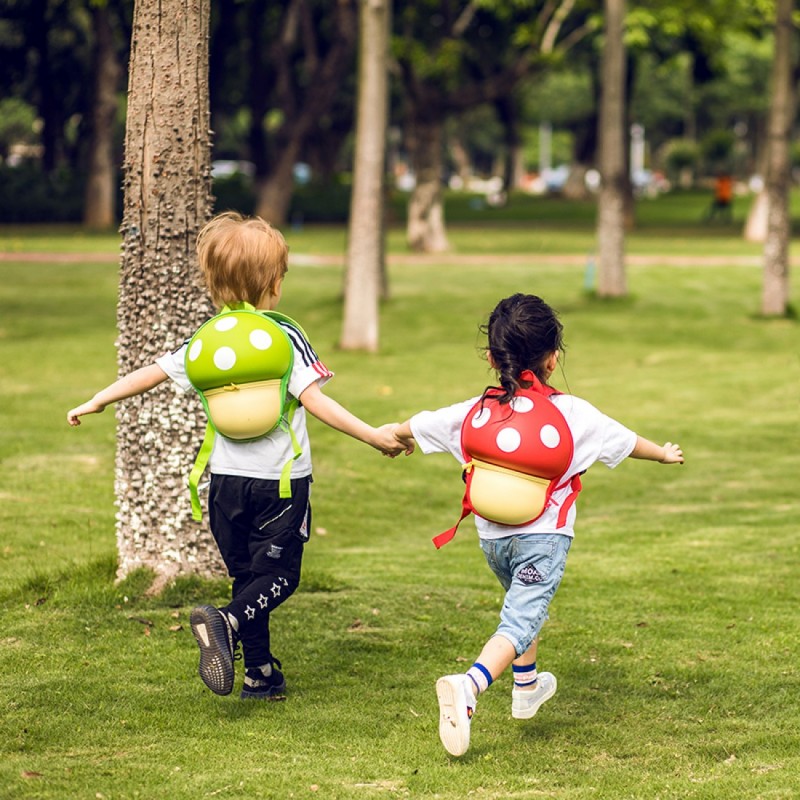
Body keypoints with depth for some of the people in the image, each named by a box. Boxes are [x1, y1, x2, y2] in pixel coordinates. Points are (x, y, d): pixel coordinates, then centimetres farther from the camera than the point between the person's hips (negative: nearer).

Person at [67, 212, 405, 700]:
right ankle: (227, 624, -26)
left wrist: (96, 403, 21)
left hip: (227, 480, 4)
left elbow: (151, 374, 7)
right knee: (278, 575, 2)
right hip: (282, 480, -4)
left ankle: (260, 673, 15)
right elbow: (315, 400, -19)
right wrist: (373, 435, -17)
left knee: (247, 575, 15)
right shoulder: (286, 338, -11)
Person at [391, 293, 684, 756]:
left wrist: (395, 437, 39)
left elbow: (417, 426, 15)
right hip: (545, 535, -5)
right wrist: (664, 454, 31)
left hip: (492, 537, 5)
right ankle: (469, 687, -38)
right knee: (522, 619, -14)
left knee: (522, 603, 30)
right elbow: (625, 441, 11)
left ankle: (527, 687, 47)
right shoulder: (574, 414, -6)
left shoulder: (474, 413, 1)